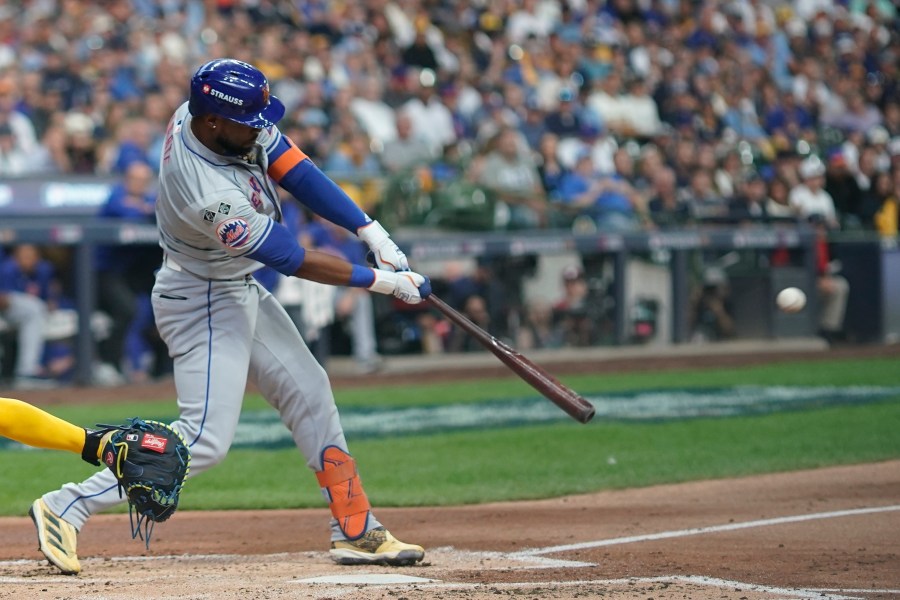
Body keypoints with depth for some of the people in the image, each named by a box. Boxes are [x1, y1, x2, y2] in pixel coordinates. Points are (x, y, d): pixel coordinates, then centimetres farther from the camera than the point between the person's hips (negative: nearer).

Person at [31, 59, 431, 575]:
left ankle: (356, 532, 18)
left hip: (240, 292, 10)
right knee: (206, 437, -14)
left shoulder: (219, 118, -13)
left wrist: (372, 232, -12)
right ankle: (68, 508, -9)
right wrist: (380, 281, -18)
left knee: (310, 394, 12)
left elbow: (295, 169, -7)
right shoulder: (211, 197, -36)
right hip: (202, 304, -10)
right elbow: (293, 260, -27)